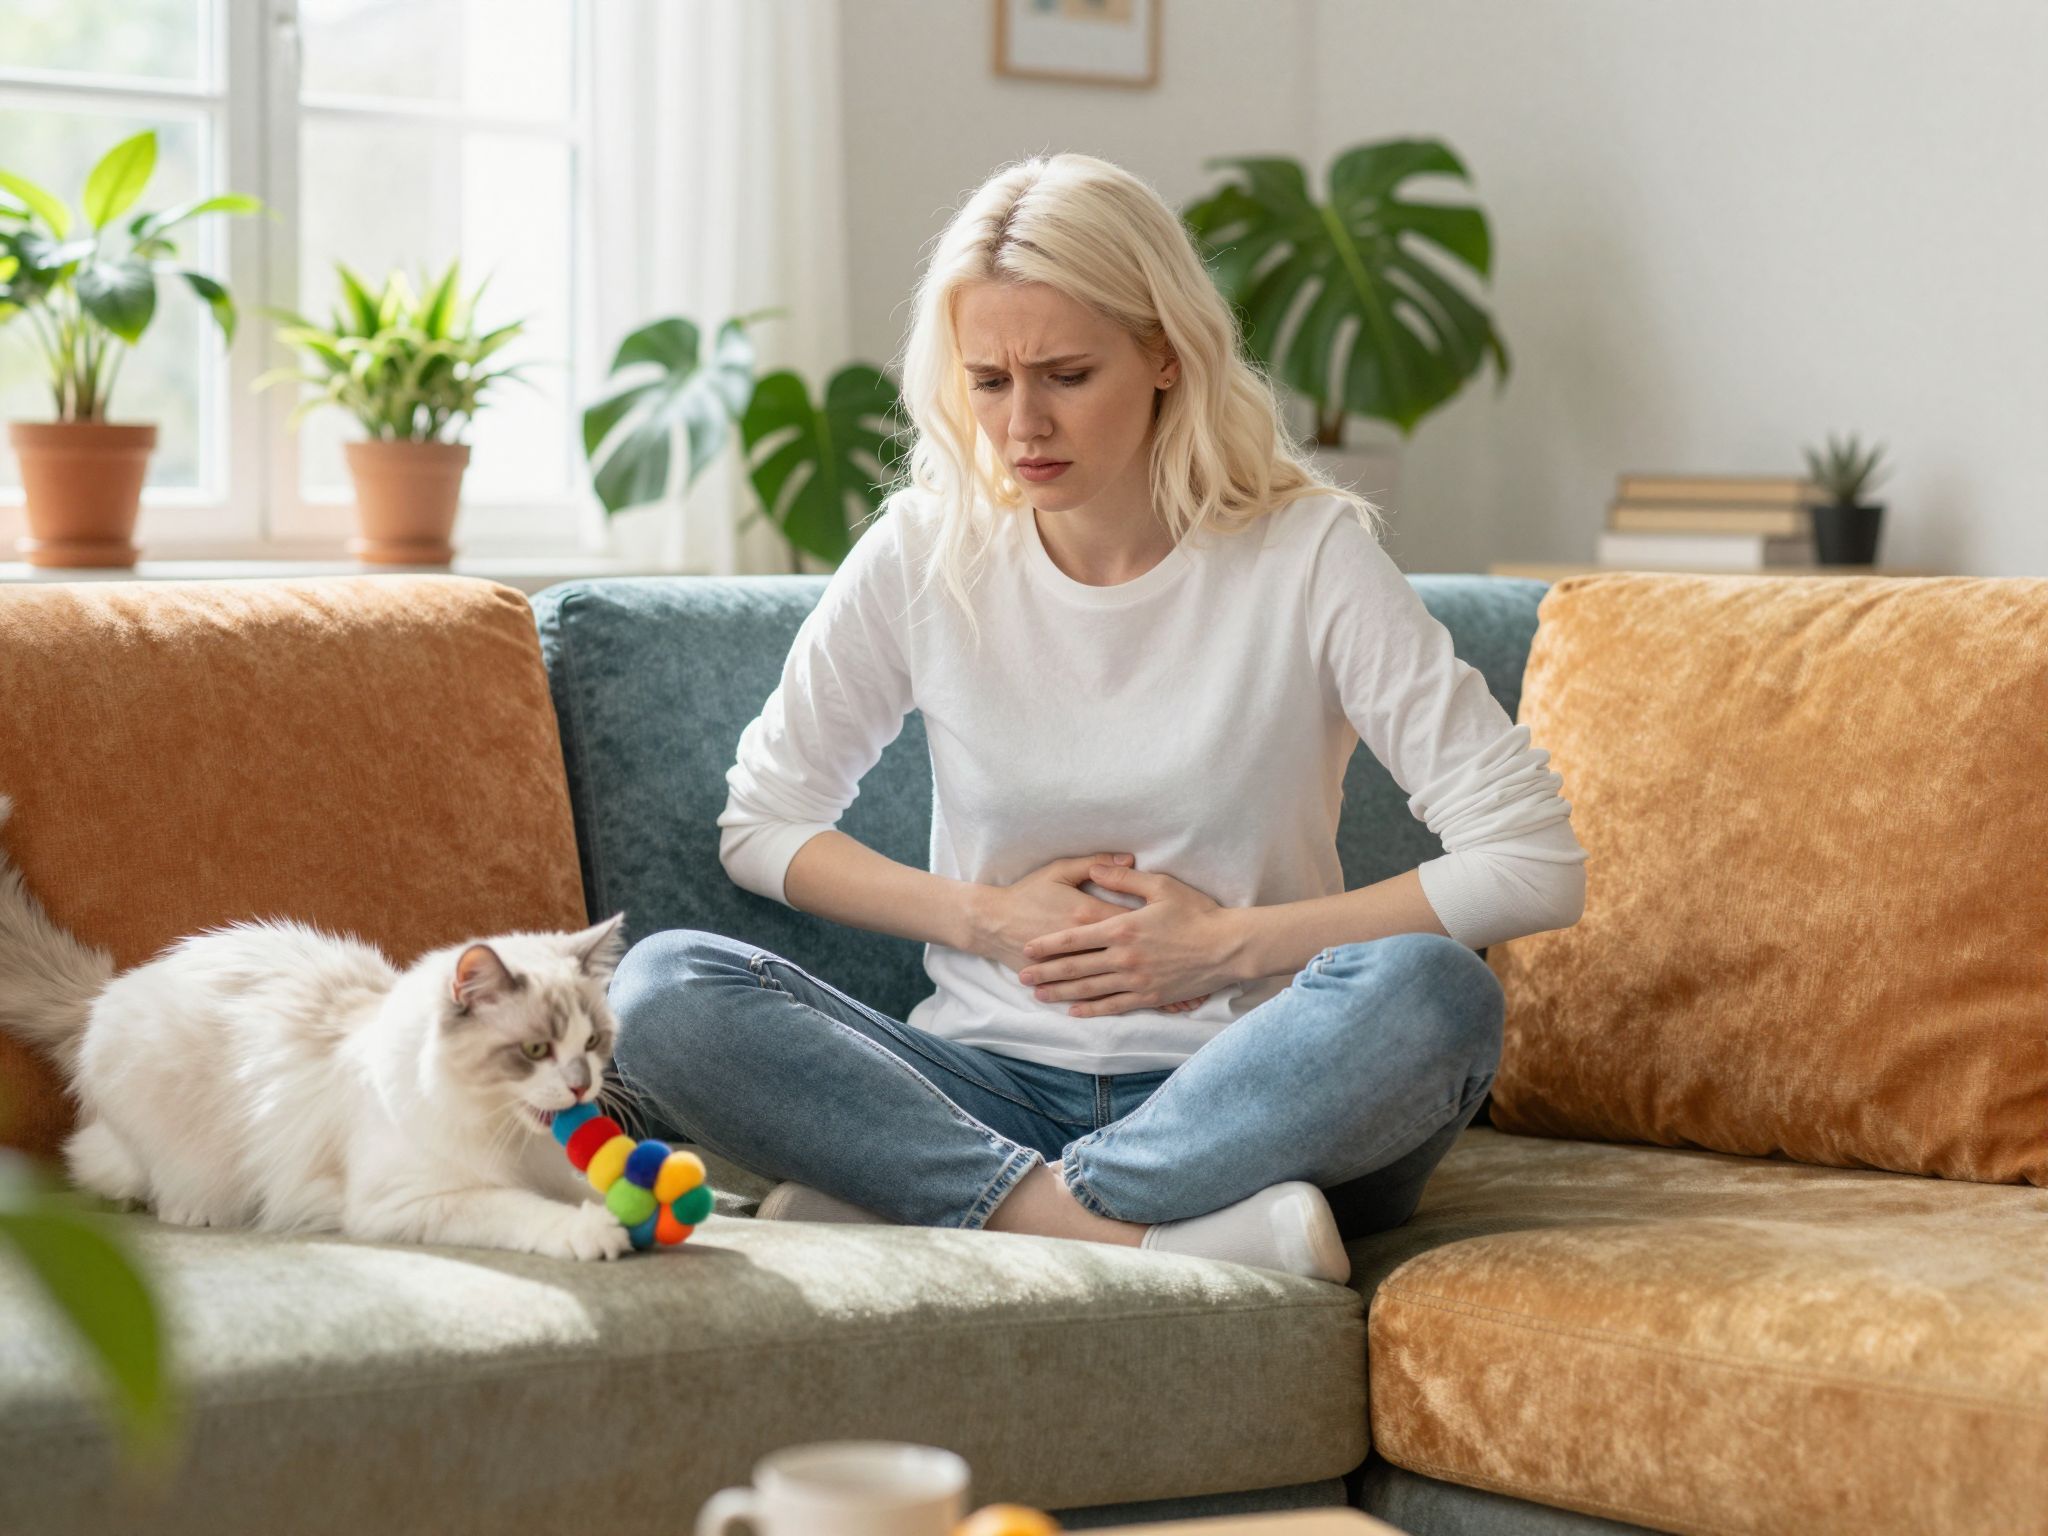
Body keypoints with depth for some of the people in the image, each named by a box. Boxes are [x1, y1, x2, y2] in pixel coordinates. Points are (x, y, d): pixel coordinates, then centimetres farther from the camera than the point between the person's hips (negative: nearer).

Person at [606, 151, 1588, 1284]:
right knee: (660, 992, -22)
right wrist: (982, 915, -3)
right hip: (996, 1082, 2)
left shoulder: (1306, 555, -5)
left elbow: (1535, 862, -9)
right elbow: (762, 822, 12)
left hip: (1247, 1100, -2)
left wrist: (1229, 943, -11)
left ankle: (923, 1200, -27)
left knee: (1428, 992, -35)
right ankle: (1170, 1231, -30)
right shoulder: (923, 555, 2)